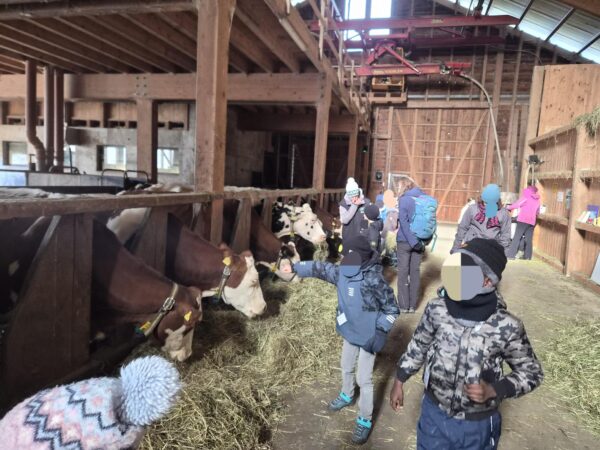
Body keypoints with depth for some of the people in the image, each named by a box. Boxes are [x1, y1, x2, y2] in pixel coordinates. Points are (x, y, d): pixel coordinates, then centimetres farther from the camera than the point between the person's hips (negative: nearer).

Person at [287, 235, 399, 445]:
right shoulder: (342, 272, -11)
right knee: (346, 368, 27)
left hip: (368, 337, -6)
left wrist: (379, 332, -24)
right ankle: (347, 396, 55)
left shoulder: (375, 280, -28)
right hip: (349, 333, 7)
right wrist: (295, 267, 3)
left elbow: (392, 310, -20)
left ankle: (365, 421, 23)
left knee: (364, 379, 4)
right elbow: (320, 268, 3)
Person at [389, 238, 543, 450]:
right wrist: (399, 382, 9)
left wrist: (493, 390, -22)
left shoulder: (506, 327, -23)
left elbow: (531, 371, -7)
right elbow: (418, 345, 1)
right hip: (434, 413, 2)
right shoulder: (437, 309, -16)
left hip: (477, 425, -1)